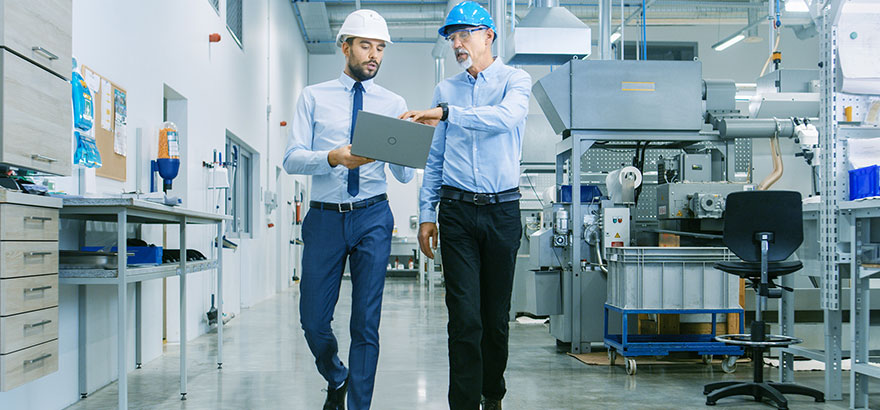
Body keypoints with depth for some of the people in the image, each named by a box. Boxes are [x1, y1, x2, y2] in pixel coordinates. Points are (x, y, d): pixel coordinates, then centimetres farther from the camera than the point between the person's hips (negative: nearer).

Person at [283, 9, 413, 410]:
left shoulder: (393, 103, 9)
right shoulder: (313, 97, 7)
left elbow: (404, 175, 3)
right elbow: (292, 159, -3)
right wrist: (334, 157, -22)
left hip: (373, 216, 0)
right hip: (325, 216, 0)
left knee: (366, 323, 0)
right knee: (313, 320, 5)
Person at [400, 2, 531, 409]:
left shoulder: (515, 80, 4)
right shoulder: (446, 89, 14)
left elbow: (506, 116, -20)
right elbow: (434, 157, 14)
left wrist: (445, 113, -29)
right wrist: (427, 214, 7)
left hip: (502, 209, -1)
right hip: (456, 210, 2)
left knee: (497, 314, 7)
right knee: (464, 315, -6)